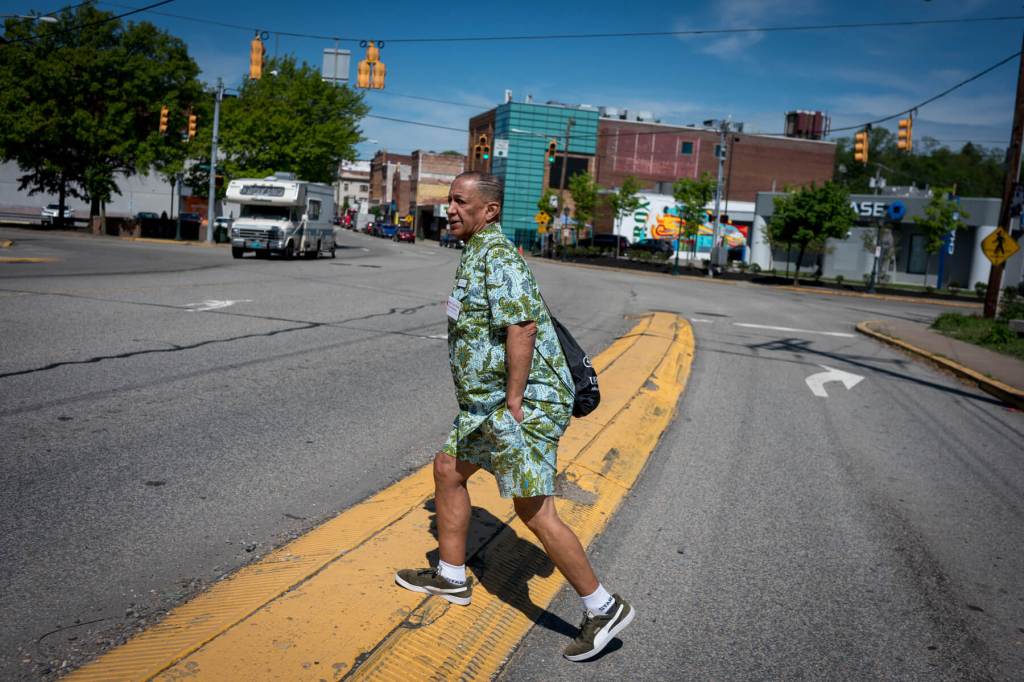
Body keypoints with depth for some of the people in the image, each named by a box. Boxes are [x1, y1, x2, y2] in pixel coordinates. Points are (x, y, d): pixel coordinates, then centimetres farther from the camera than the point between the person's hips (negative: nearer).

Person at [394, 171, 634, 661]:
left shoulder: (497, 254, -17)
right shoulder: (477, 253, 16)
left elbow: (522, 328, -27)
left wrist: (513, 403, -25)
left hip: (522, 402, -11)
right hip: (486, 401, 11)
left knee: (534, 509, -9)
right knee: (448, 469, 18)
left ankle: (603, 608, 4)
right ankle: (451, 576, 32)